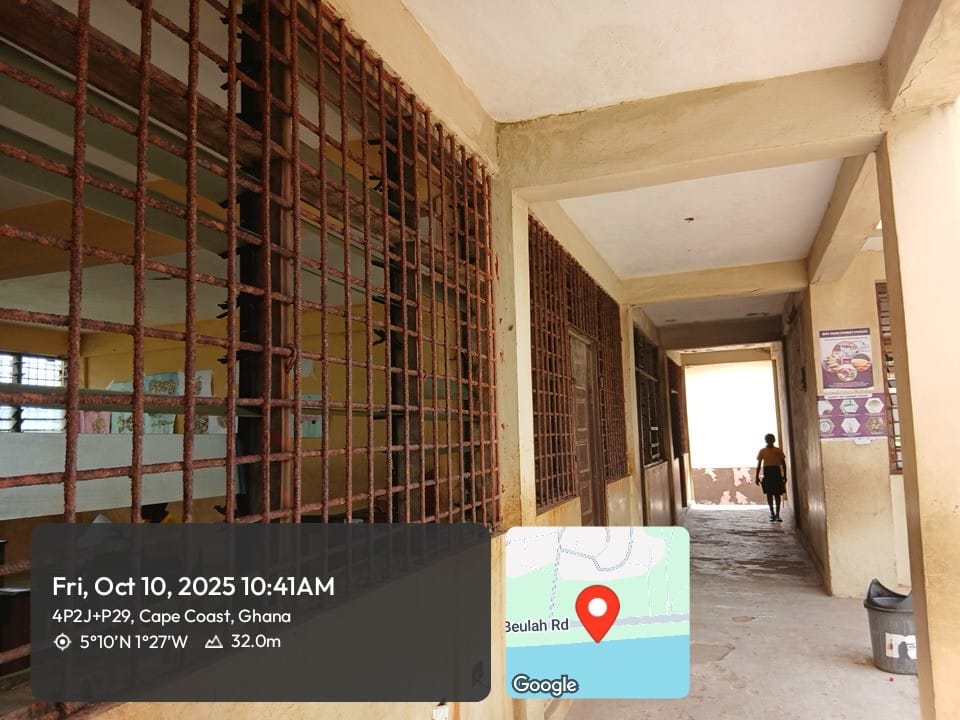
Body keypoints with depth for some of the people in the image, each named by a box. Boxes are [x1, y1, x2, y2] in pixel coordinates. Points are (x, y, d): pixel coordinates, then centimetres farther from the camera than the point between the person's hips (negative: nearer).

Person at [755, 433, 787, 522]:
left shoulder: (778, 450, 5)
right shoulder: (762, 451, 7)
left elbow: (783, 463, 8)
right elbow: (759, 464, 8)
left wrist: (784, 475, 1)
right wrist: (757, 476, 3)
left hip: (777, 472, -1)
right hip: (767, 473, 1)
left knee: (777, 494, -1)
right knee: (769, 494, 3)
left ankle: (777, 514, 2)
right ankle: (772, 514, 12)